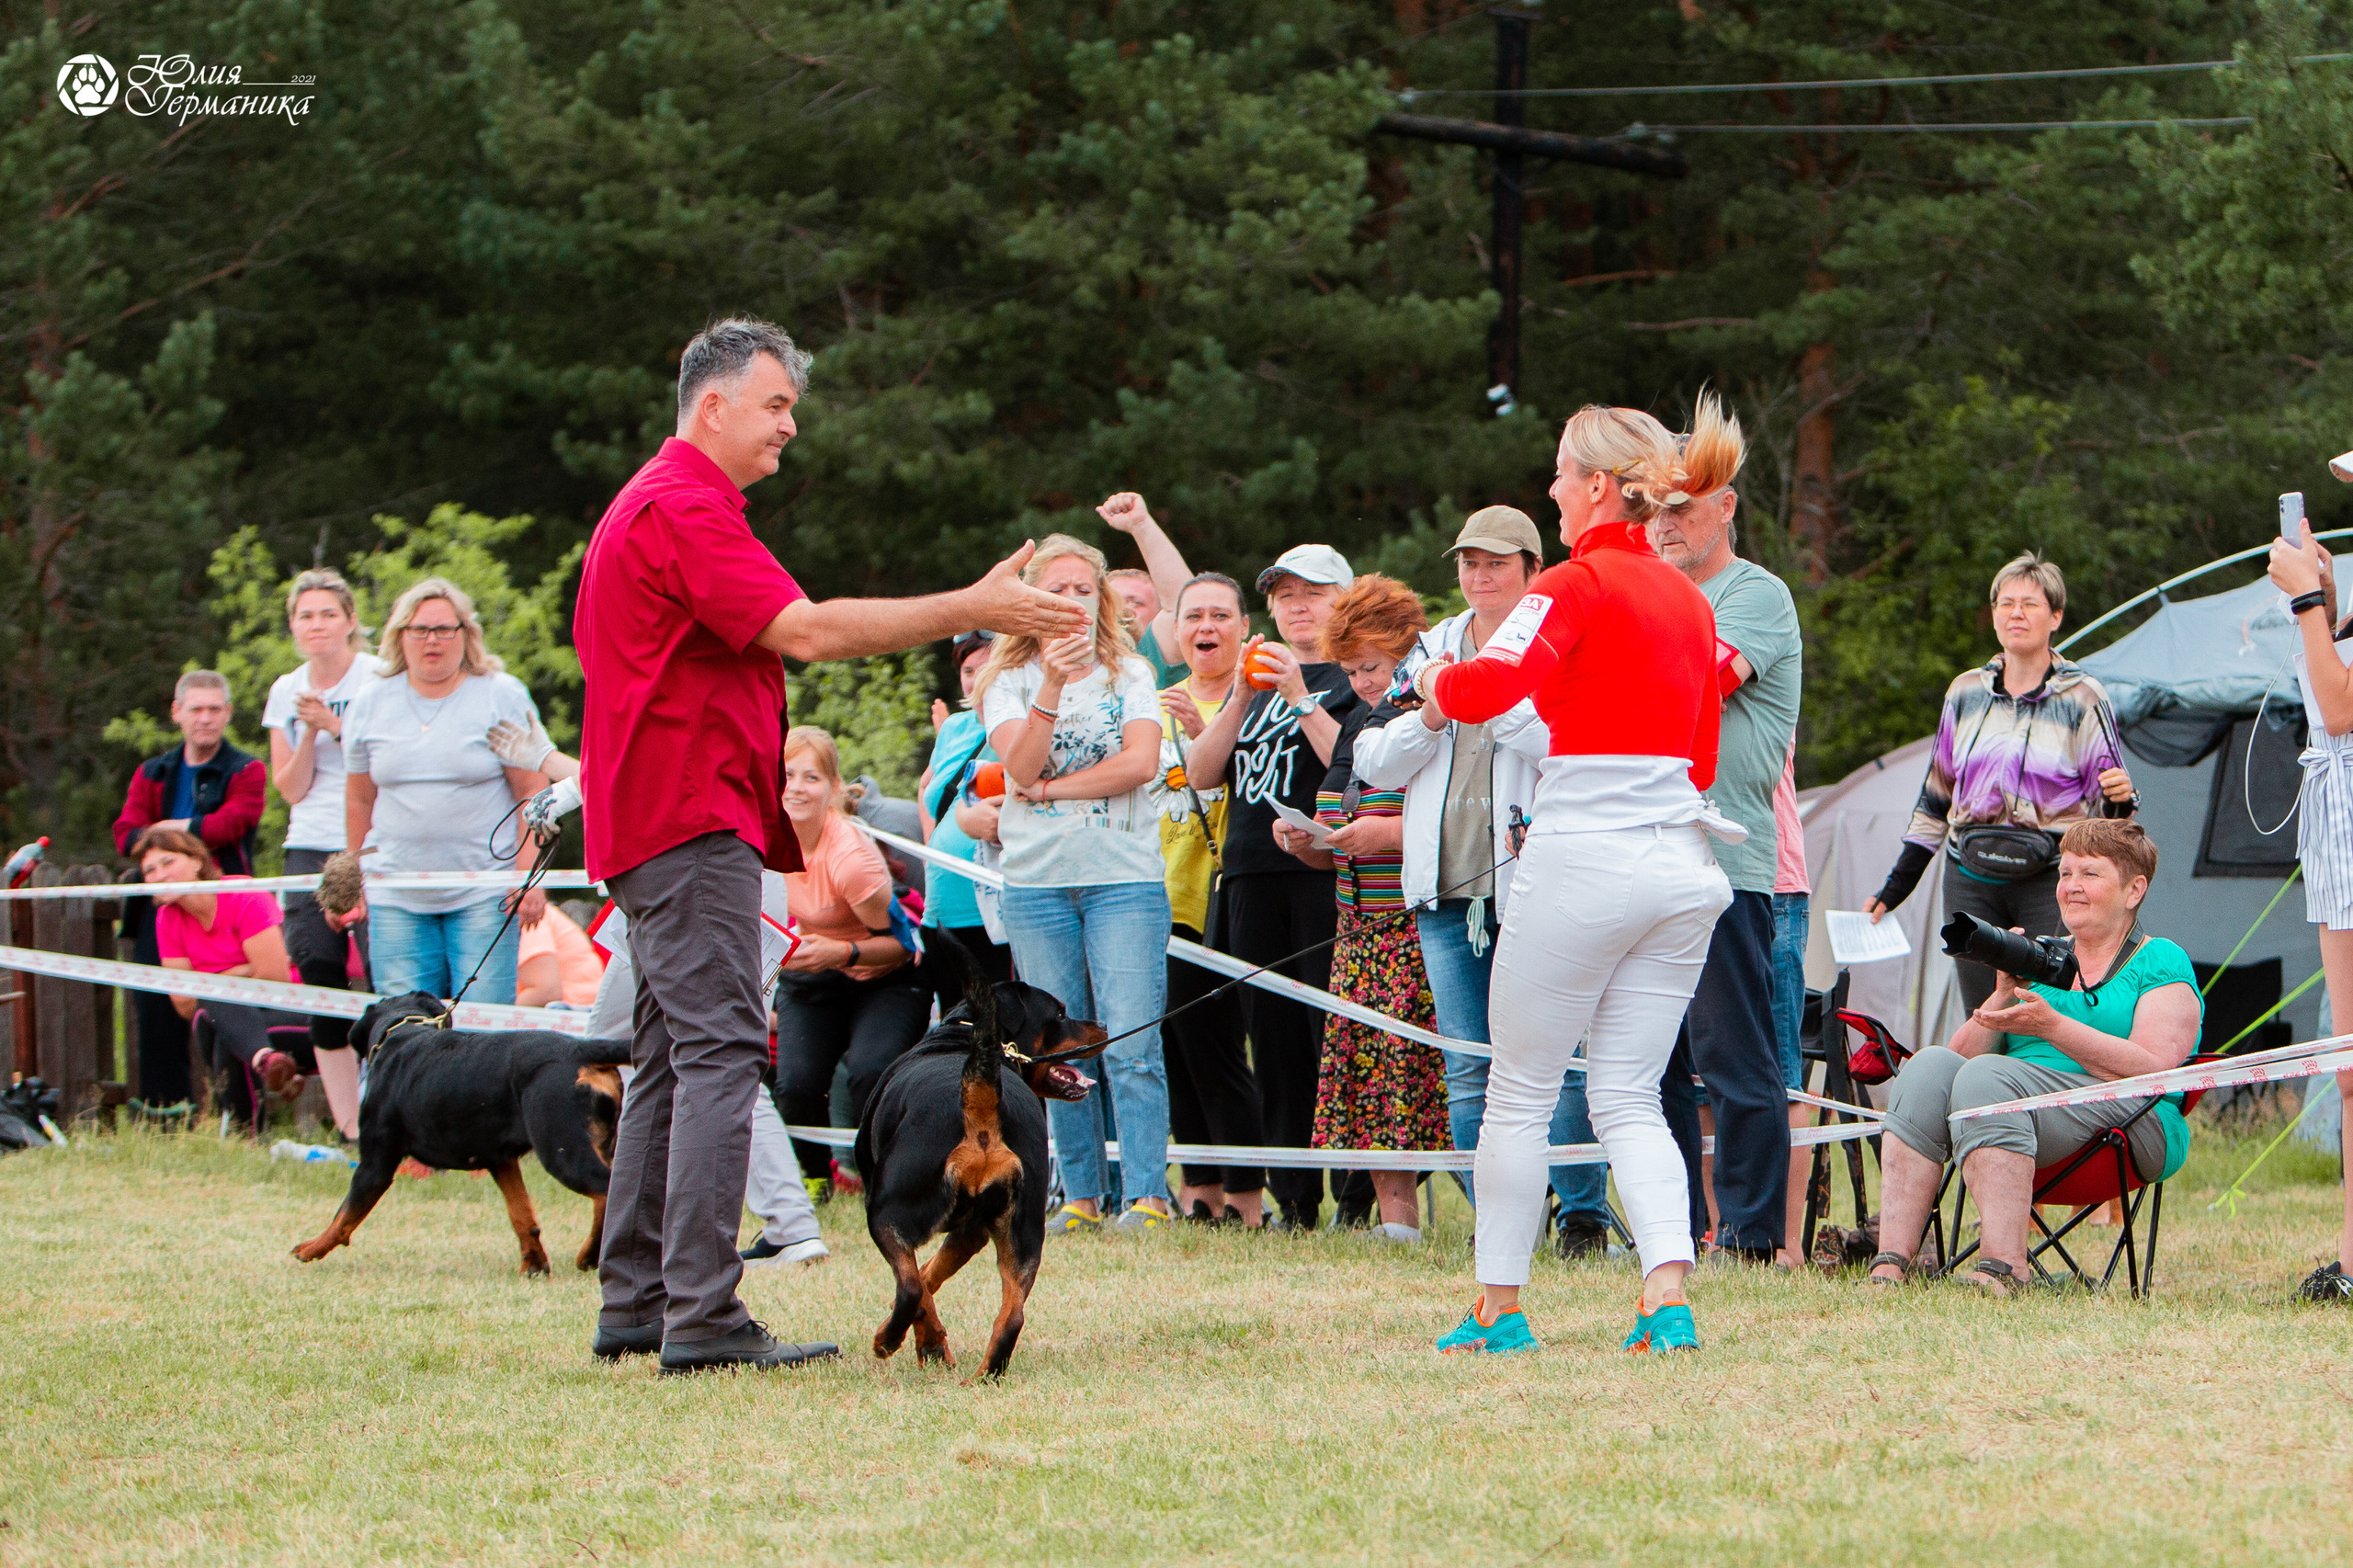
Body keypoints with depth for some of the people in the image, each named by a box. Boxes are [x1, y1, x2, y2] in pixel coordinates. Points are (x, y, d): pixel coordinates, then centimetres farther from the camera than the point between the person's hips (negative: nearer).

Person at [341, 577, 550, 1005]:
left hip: (483, 897, -3)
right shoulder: (371, 703, 10)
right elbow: (359, 801, 16)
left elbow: (533, 792, -2)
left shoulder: (502, 696, 1)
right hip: (397, 901, 3)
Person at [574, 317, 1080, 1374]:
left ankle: (633, 1305, 14)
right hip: (691, 814, -11)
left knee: (671, 1055, 12)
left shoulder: (654, 503, 21)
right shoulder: (684, 507, -14)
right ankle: (702, 1317, -19)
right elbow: (803, 630, -22)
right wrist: (972, 610, -20)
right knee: (721, 1052, -14)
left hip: (652, 817, 11)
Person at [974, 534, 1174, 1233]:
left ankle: (1147, 1197, -10)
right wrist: (1052, 686, -22)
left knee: (1130, 1048, -9)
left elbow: (1140, 763, -7)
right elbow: (1021, 766, -9)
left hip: (1125, 879, -1)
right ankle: (1080, 1196, 9)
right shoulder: (1009, 681, 8)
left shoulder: (1129, 675, 8)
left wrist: (1050, 789, -8)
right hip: (1037, 881, 1)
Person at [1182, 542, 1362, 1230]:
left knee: (1332, 1033, -12)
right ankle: (1293, 1200, 8)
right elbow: (1201, 771, 13)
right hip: (1253, 874, 7)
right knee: (1273, 1038, 5)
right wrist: (1242, 698, 1)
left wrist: (1299, 698, -14)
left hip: (1326, 871, -7)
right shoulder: (1260, 676, 22)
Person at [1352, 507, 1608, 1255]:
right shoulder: (1433, 650, 19)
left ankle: (1584, 1217, 0)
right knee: (1469, 1072, 2)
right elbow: (1374, 763, 15)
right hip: (1448, 888, 5)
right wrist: (1430, 718, -3)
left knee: (1560, 1060, -9)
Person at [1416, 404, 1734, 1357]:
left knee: (1519, 1092, 6)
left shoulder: (1578, 584, -8)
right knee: (1629, 1098, 8)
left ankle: (1499, 1308, 11)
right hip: (1682, 862, 7)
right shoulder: (1689, 599, 14)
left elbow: (1488, 687, -22)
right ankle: (1668, 1298, -10)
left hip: (1583, 856, -7)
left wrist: (1432, 678, -2)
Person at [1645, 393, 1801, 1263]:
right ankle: (1675, 1225, 15)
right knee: (1654, 1059, 9)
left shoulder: (1757, 595, -3)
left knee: (1734, 1055, -7)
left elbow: (1706, 675, -19)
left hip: (1727, 856, -8)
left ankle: (1753, 1232, -3)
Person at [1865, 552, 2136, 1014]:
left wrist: (2118, 799, -21)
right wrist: (1894, 888, 19)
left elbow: (2105, 809, 3)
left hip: (2051, 880, -4)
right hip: (1971, 880, 4)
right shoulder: (1966, 693, 14)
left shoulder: (2082, 698, 3)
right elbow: (1936, 797, 20)